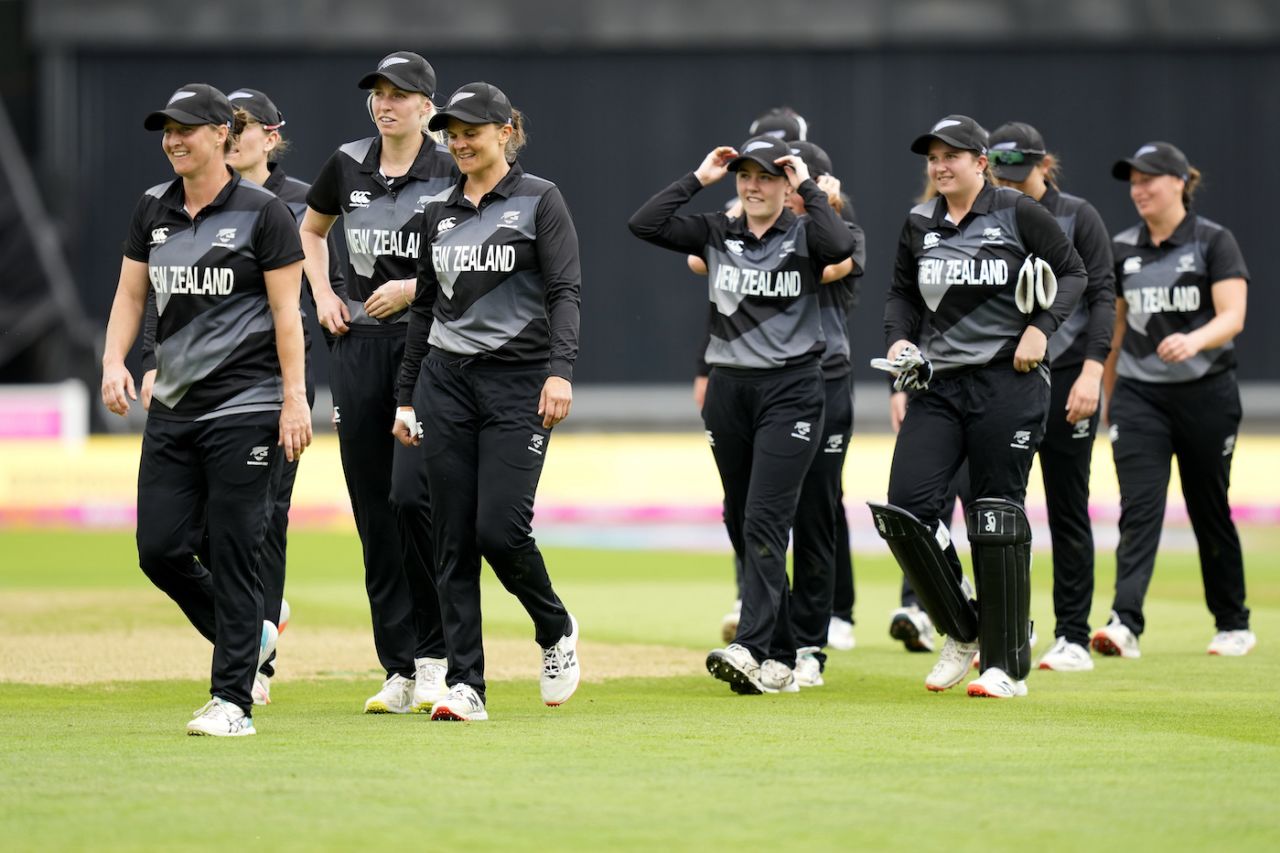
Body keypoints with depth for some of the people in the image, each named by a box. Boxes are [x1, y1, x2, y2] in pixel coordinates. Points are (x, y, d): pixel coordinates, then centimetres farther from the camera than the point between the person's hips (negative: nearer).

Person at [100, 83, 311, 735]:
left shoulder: (262, 212, -6)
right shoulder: (153, 211, 10)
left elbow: (286, 311, -7)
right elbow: (130, 293, 14)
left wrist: (295, 399, -12)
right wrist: (113, 360, -4)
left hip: (244, 406, -6)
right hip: (172, 407, 6)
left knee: (232, 554, -6)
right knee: (159, 549, 3)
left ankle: (233, 700, 0)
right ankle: (248, 637, 27)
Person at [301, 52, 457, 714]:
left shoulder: (452, 173, -4)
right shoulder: (348, 165, 9)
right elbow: (310, 230, 26)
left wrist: (414, 288, -13)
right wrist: (323, 295, 11)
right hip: (359, 346, 5)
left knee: (412, 494, -19)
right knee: (373, 511, 4)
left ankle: (434, 658, -7)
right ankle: (401, 672, 9)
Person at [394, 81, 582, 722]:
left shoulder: (539, 201, -2)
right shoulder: (439, 212, 13)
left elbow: (564, 291, -10)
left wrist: (560, 369, -24)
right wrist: (407, 397, 15)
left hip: (518, 381, -5)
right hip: (447, 381, 5)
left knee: (500, 529, -13)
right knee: (453, 541, -1)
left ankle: (556, 631, 15)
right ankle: (465, 685, 1)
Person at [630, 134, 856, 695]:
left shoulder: (803, 235, -1)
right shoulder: (715, 234, 9)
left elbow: (840, 246, -24)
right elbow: (643, 224, -2)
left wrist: (808, 188, -13)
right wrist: (698, 179, -2)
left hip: (791, 390, -5)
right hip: (728, 391, 5)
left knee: (765, 520, -15)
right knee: (740, 522, 7)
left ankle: (751, 651, -24)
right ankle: (781, 660, 15)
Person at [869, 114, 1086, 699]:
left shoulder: (1017, 214, -2)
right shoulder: (920, 225, 12)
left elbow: (1073, 273, 3)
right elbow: (902, 293, 21)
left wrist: (1040, 328, -11)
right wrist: (899, 340, 2)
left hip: (1008, 381, -5)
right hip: (938, 384, 5)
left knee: (996, 514, -5)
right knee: (904, 508, -8)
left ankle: (1007, 666, 3)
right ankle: (962, 633, 11)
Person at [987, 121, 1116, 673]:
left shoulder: (1077, 218, 0)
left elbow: (1102, 297, -5)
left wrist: (1092, 370, -15)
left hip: (1065, 378, -3)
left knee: (1067, 510, 0)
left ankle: (1073, 638, 5)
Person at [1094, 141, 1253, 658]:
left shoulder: (1214, 242, -4)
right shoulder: (1122, 249, 10)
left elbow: (1233, 316, -14)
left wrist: (1194, 341, -33)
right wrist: (1109, 397, 18)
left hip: (1205, 393, -3)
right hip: (1139, 395, 3)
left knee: (1209, 510, 6)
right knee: (1139, 507, -11)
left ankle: (1233, 624, 21)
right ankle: (1125, 624, -22)